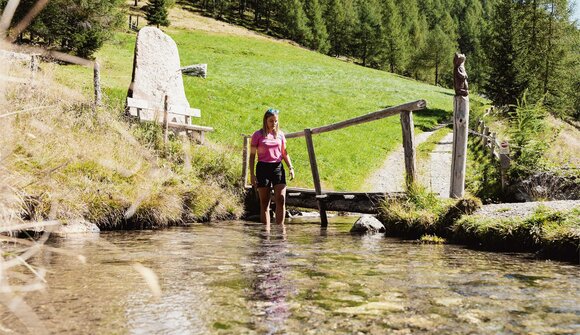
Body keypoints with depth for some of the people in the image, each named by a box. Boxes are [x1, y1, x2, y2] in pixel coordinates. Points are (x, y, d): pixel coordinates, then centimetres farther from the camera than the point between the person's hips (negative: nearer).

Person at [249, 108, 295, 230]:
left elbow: (284, 153, 17)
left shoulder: (280, 135, 11)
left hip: (278, 168, 3)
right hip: (263, 168, -2)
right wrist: (252, 174, -4)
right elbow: (252, 155, 2)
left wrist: (290, 167, 3)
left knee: (281, 199, -11)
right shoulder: (258, 135, 1)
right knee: (264, 203, 2)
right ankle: (266, 230, 7)